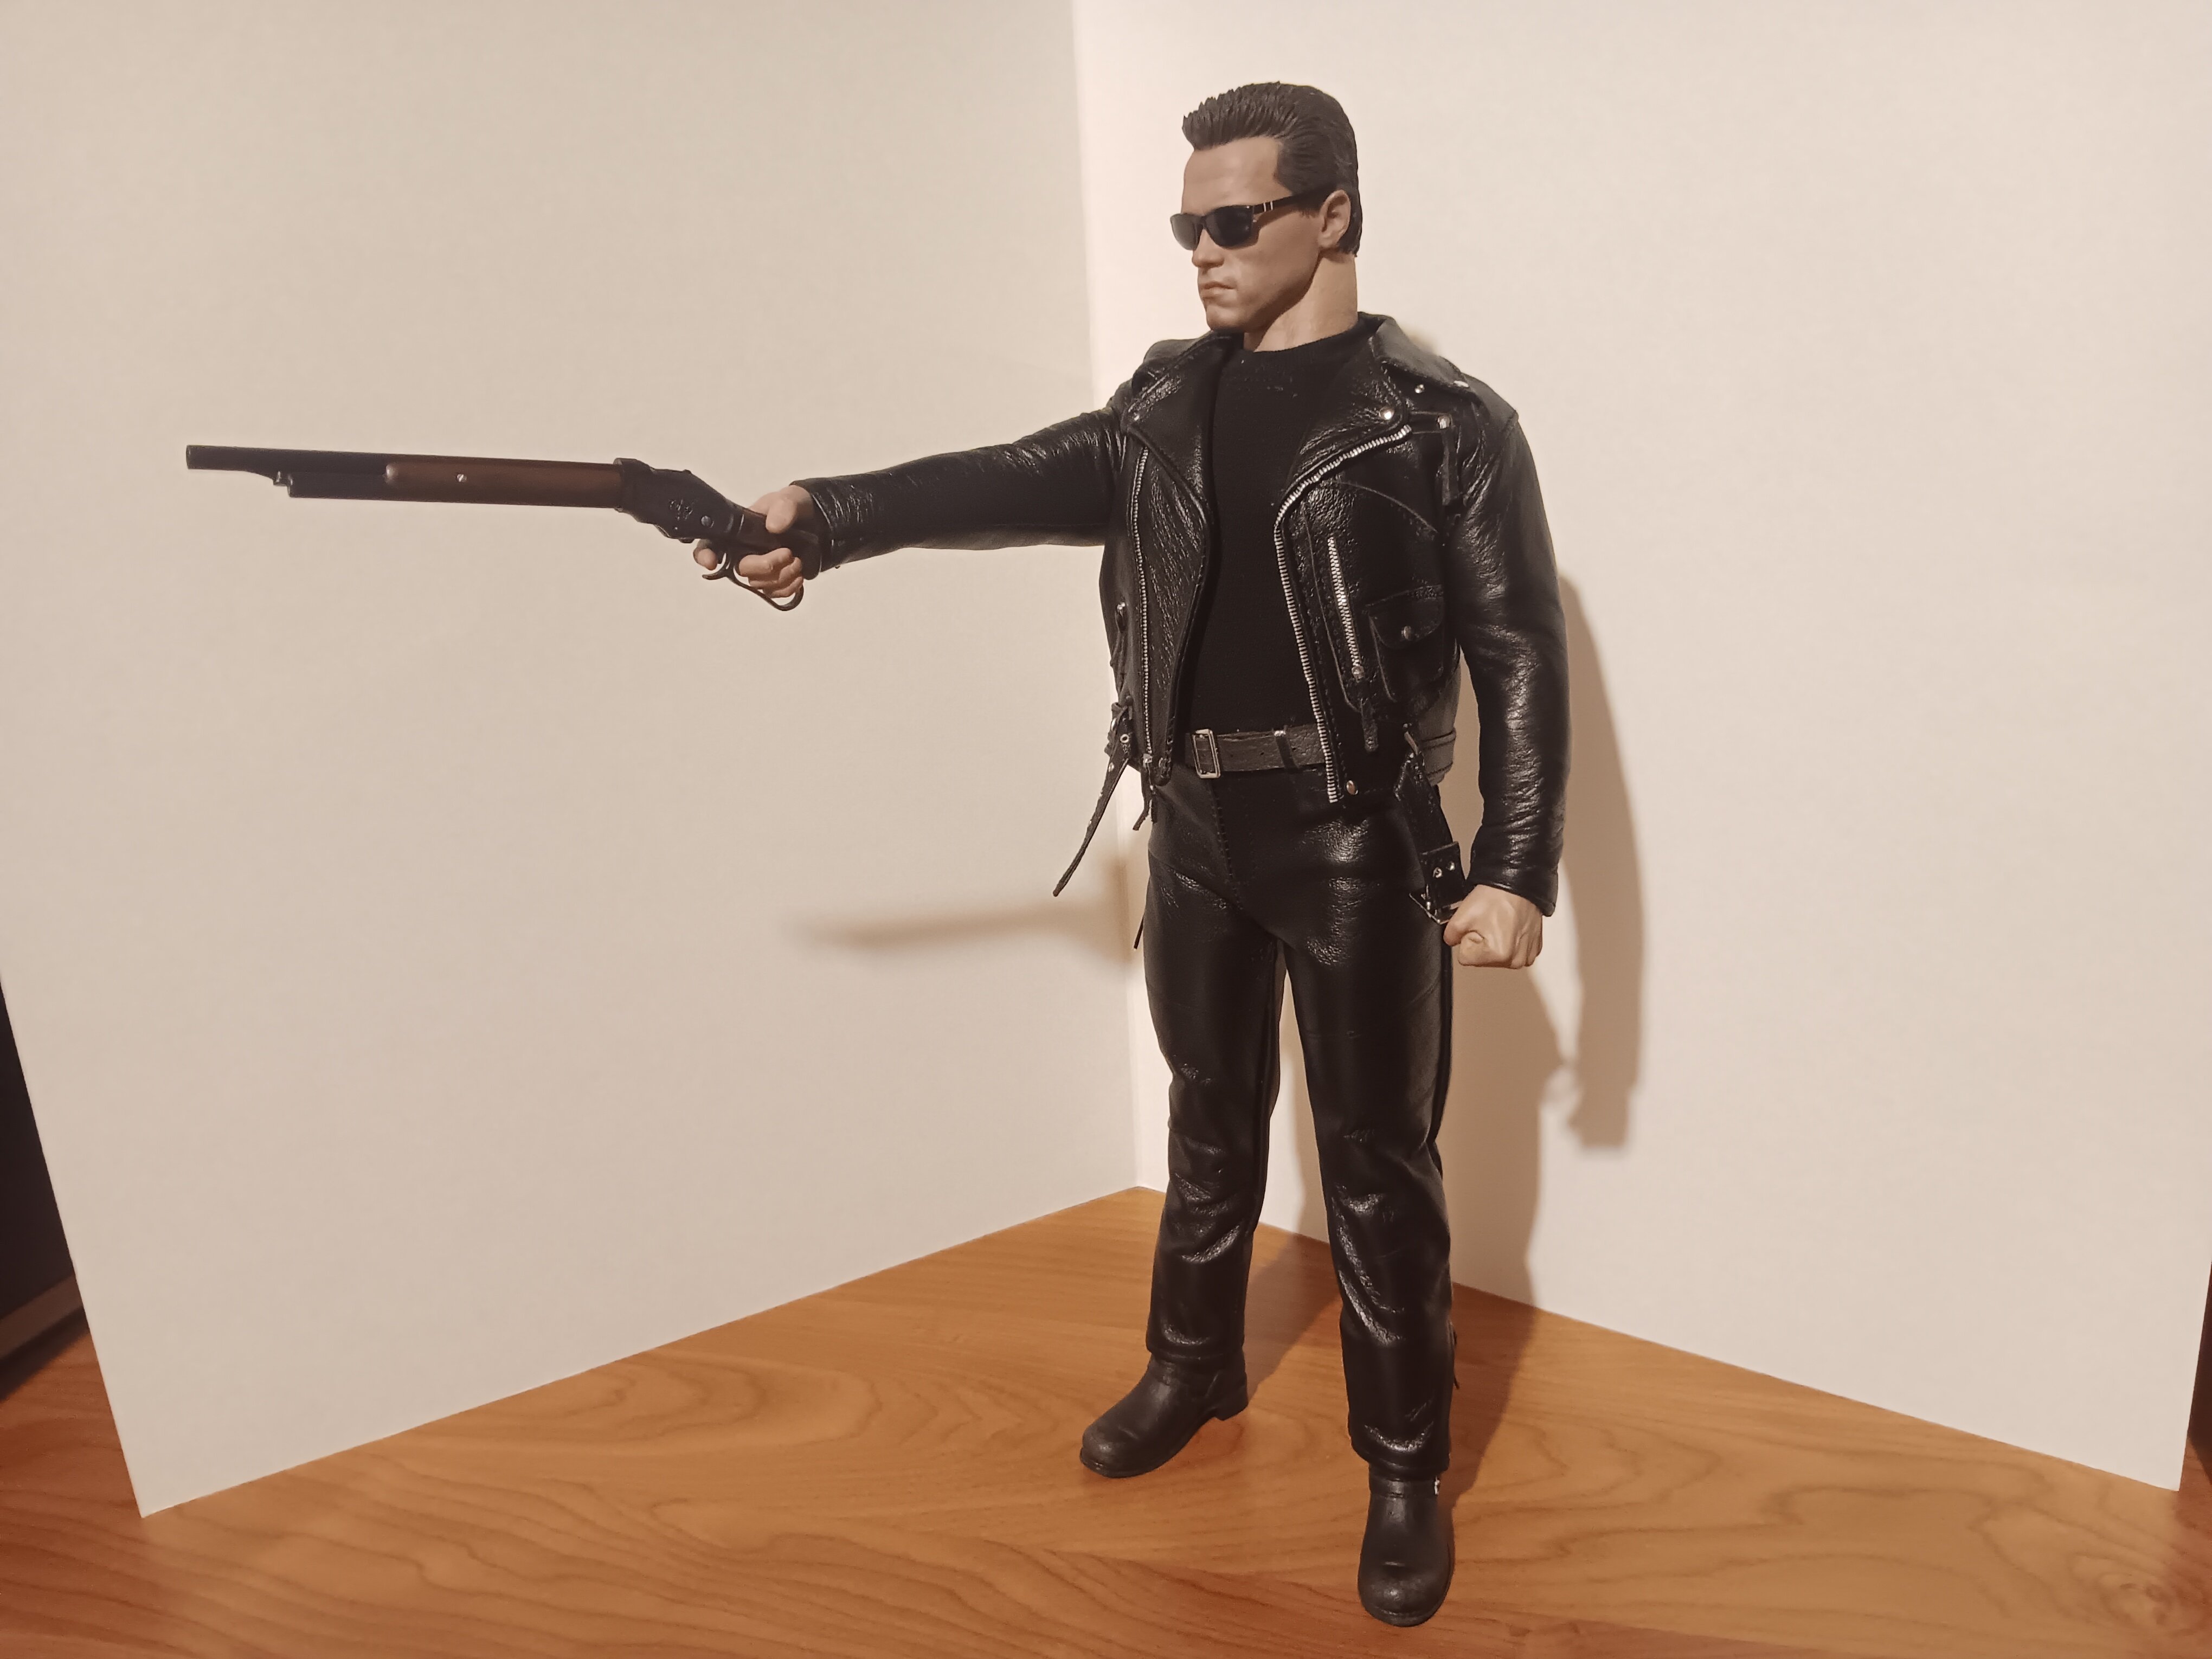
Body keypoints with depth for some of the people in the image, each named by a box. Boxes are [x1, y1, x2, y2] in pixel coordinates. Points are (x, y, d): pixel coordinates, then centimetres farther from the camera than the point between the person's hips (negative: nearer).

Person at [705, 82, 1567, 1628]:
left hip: (1354, 842, -4)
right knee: (1211, 1118, 19)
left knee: (1377, 1162, 5)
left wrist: (1518, 871, -12)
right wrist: (826, 516, -21)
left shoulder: (1444, 421, -6)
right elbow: (1018, 484, -5)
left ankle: (1406, 1469, 24)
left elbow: (1522, 659, -7)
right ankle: (1195, 1364, 41)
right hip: (1196, 830, 5)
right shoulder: (1168, 405, 9)